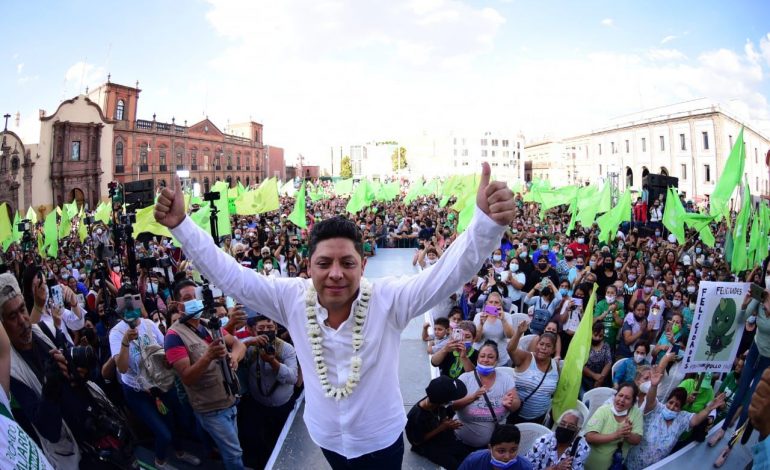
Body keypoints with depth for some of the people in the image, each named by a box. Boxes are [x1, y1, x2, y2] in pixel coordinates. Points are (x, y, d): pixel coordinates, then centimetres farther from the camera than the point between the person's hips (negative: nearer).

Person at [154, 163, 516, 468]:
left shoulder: (387, 299, -24)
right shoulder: (292, 298, -16)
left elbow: (449, 272, -34)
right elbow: (228, 274, -14)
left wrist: (487, 222, -51)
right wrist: (180, 224, -22)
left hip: (382, 440, -2)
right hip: (325, 438, 3)